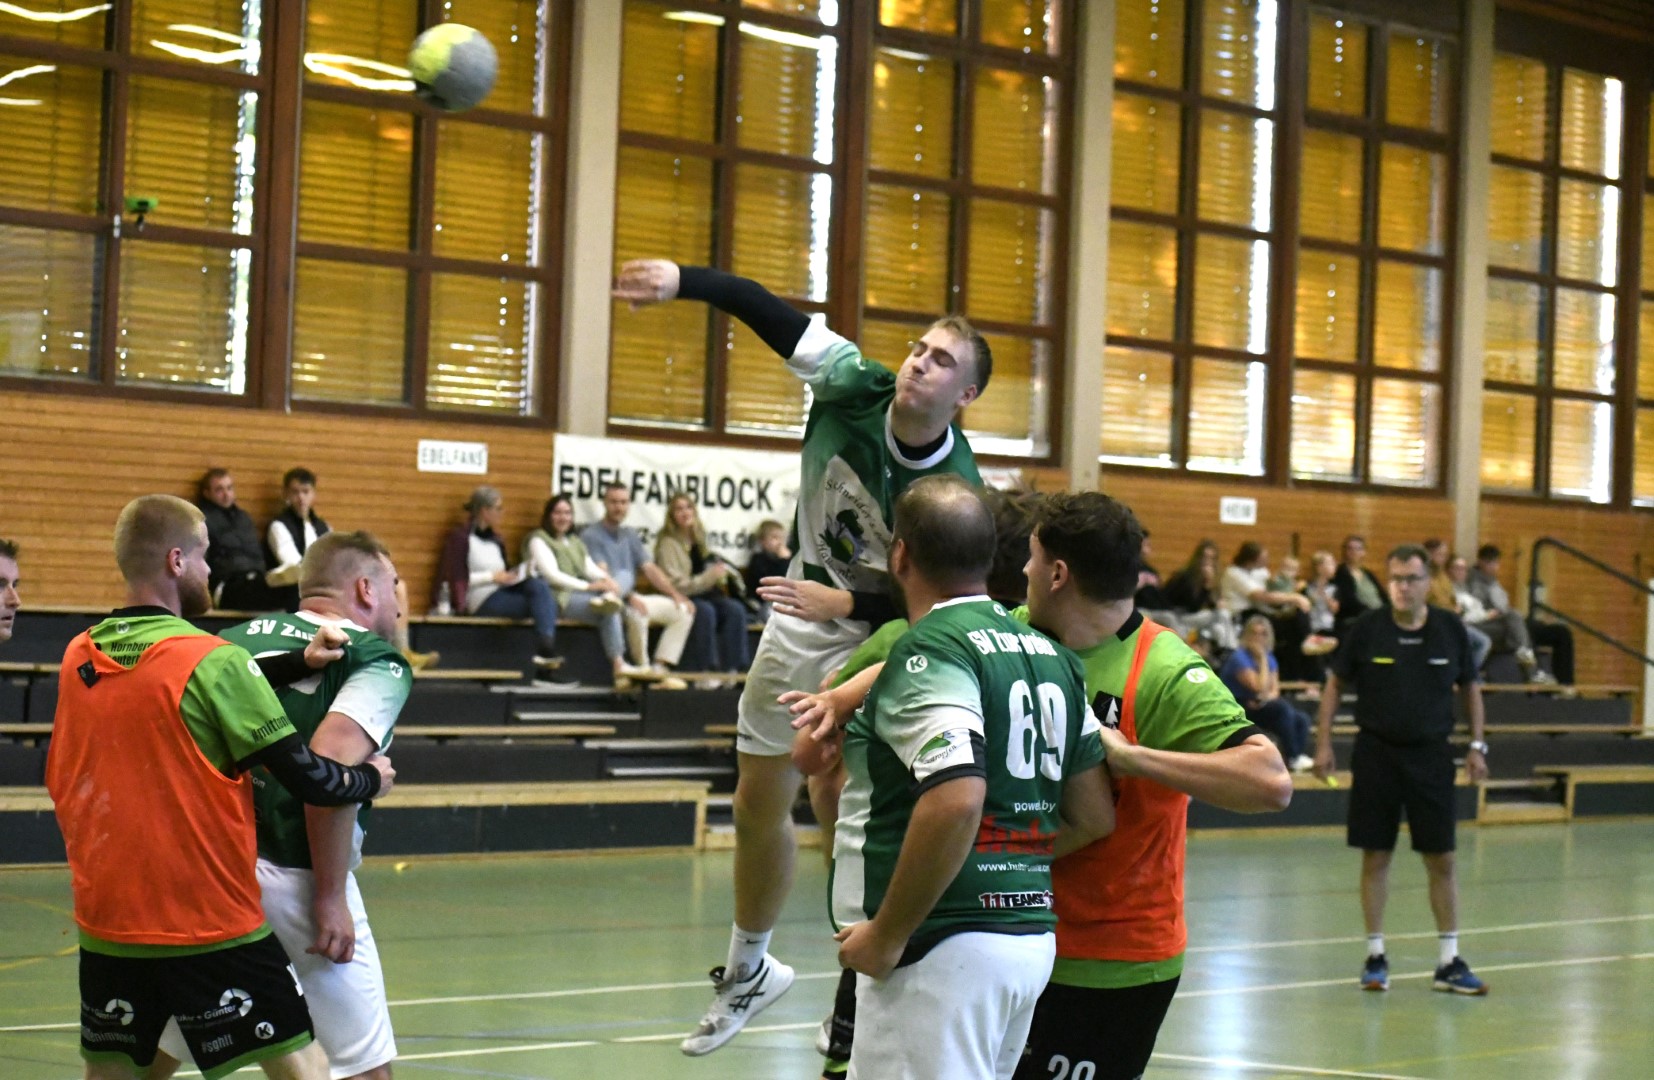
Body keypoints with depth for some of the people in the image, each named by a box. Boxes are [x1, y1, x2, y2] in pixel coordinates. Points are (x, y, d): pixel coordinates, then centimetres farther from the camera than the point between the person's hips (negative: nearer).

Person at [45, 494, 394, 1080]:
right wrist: (371, 778, 7)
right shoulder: (212, 660, -13)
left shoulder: (78, 658, 5)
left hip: (105, 921, 6)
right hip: (210, 923, -6)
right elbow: (307, 778, -13)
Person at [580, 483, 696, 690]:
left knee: (684, 610, -2)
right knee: (636, 613, -38)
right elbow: (601, 574, -16)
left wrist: (675, 594, 0)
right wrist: (629, 597, -29)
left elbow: (650, 569, 14)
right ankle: (643, 670, -21)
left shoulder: (630, 536, 18)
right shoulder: (591, 535, -5)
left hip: (632, 598, 8)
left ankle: (661, 670, -10)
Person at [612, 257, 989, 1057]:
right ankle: (747, 969, 40)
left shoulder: (955, 490, -27)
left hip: (876, 633, -5)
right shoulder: (854, 388, -18)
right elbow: (772, 314, -16)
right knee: (758, 806, 17)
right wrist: (682, 280, -29)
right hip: (801, 613, 5)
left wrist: (843, 603, -29)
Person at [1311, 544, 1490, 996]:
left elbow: (1470, 687, 11)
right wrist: (1323, 743, 0)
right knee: (1376, 857, 3)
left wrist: (1477, 746, 6)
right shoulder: (1366, 628, -4)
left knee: (1441, 861, 1)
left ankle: (1449, 962, 8)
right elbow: (1335, 685, 5)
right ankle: (1376, 956, 14)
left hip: (1431, 755, 1)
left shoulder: (1450, 629, -1)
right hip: (1376, 753, -1)